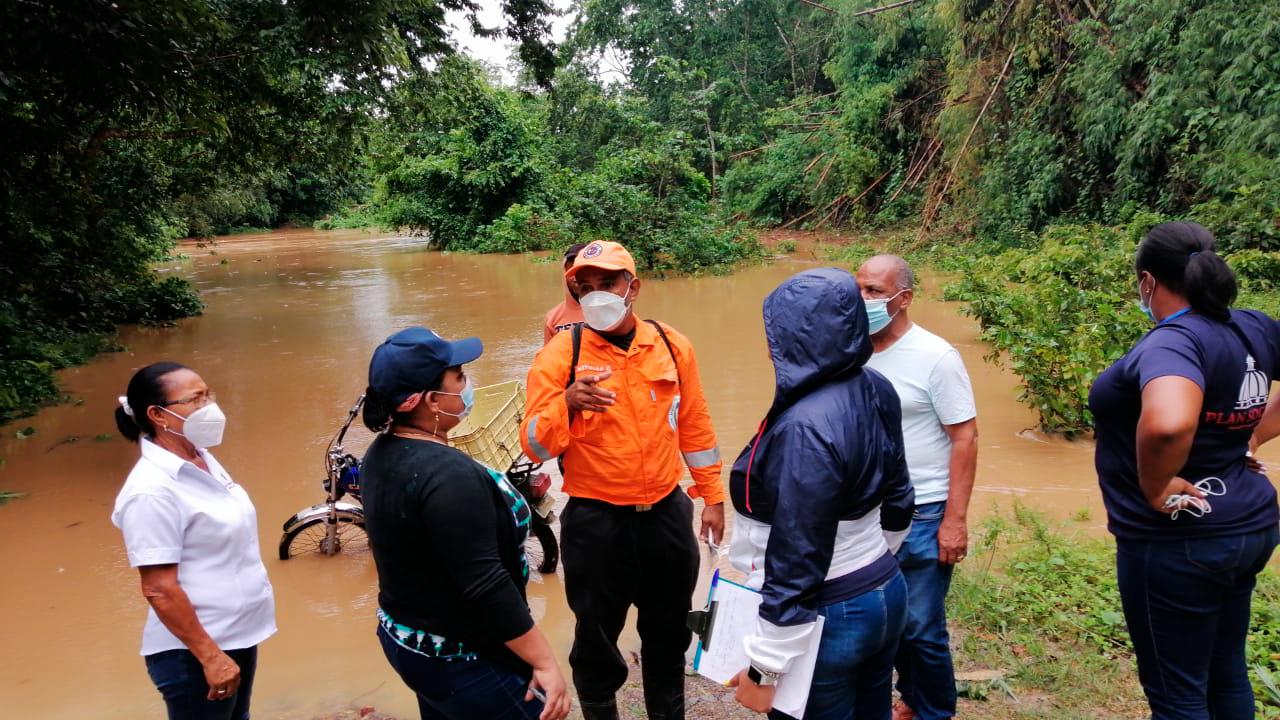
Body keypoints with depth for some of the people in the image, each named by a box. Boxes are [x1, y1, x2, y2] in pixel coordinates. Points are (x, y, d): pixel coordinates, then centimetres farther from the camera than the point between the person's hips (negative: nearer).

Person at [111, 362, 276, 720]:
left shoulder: (202, 459, 3)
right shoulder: (153, 489, -23)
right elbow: (159, 589, -24)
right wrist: (210, 656, -22)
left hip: (238, 633, 9)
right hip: (194, 651, -8)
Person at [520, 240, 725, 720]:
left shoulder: (672, 346, -2)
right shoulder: (559, 355, -12)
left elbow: (694, 426, 8)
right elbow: (535, 447, -15)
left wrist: (712, 495, 11)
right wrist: (568, 403, -33)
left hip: (667, 514, 3)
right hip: (595, 523, -3)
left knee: (668, 635, 21)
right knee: (597, 641, 15)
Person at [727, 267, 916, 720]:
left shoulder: (804, 427, -28)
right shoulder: (877, 391, -2)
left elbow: (796, 567, -26)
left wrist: (763, 668, -17)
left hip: (827, 617, -8)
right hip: (886, 594, 8)